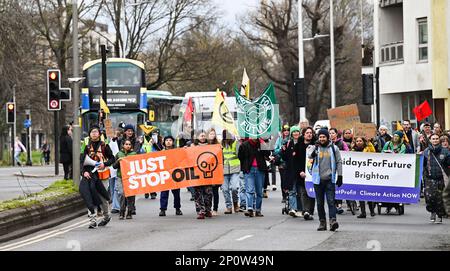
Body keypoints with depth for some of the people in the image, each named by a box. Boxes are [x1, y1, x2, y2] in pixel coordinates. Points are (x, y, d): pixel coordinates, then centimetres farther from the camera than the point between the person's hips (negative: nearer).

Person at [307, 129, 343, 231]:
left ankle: (333, 220, -19)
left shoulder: (333, 148, 6)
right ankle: (322, 222, 13)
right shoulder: (314, 147, 6)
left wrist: (340, 176, 5)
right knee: (320, 202, 6)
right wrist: (315, 149, -35)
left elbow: (339, 162, 10)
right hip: (318, 179, 1)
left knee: (331, 201, -11)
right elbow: (310, 155, -14)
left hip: (330, 179, -1)